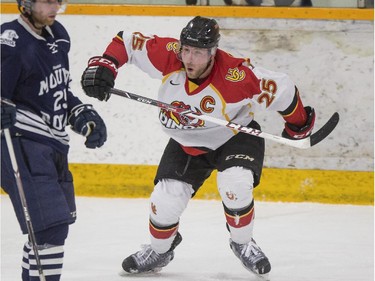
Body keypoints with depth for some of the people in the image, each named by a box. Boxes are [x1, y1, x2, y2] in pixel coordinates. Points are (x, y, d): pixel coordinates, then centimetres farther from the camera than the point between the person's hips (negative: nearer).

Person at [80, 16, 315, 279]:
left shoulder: (238, 76, -34)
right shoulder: (168, 55, -25)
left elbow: (281, 90, -22)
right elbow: (127, 42, -12)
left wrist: (298, 124, -6)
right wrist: (104, 65, -27)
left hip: (235, 136, -3)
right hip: (187, 141, 3)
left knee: (235, 185, -29)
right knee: (166, 199, -7)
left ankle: (243, 244, 0)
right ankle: (160, 251, 25)